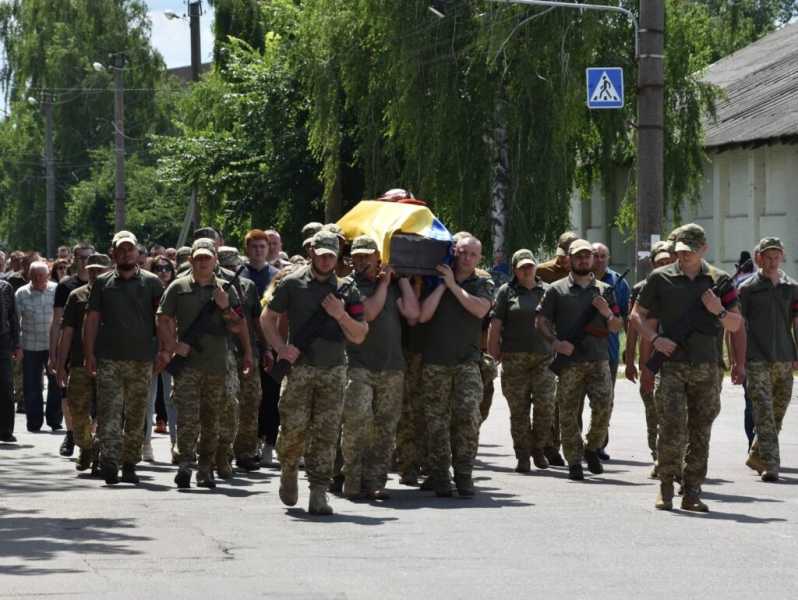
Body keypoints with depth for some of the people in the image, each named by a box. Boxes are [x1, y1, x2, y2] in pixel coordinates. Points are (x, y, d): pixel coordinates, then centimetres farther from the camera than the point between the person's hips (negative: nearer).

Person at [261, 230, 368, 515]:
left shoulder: (346, 290, 9)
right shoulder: (292, 284, 4)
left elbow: (359, 336, 9)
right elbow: (268, 317, 10)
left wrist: (341, 315, -9)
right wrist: (281, 347, -4)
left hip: (334, 371, 2)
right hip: (299, 367, -2)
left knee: (326, 435, -3)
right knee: (294, 428, -7)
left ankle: (319, 492, 1)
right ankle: (288, 470, 22)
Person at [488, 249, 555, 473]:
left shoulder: (547, 290, 12)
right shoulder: (506, 292, 6)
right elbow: (495, 326, 2)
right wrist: (493, 356, -5)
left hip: (544, 356, 1)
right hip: (514, 359, -1)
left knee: (546, 404, -9)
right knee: (518, 408, 0)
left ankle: (538, 447, 12)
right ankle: (522, 456, 9)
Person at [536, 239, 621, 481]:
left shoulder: (604, 290, 12)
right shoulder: (557, 290, 5)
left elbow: (616, 328, 14)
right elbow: (541, 321, 5)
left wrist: (607, 313, -7)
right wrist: (555, 342, -11)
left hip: (598, 360, 1)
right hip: (569, 360, -1)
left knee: (604, 407, -9)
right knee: (568, 413, -1)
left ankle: (592, 448, 14)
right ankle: (574, 462, 6)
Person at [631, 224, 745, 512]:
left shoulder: (718, 280, 8)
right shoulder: (660, 278, 3)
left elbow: (736, 325, 11)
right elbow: (637, 315, 9)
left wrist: (719, 311, -9)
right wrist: (655, 339, -7)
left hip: (705, 367, 2)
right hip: (670, 364, -2)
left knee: (700, 431, 3)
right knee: (672, 425, -14)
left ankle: (692, 493, 10)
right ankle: (666, 483, 2)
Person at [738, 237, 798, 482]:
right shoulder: (748, 288, 1)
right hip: (757, 358, -4)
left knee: (778, 411, 10)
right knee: (764, 411, -13)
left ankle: (756, 457, 28)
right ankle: (770, 464, -17)